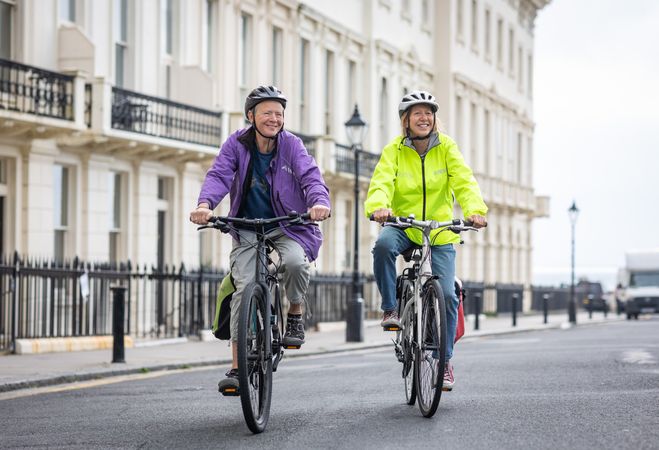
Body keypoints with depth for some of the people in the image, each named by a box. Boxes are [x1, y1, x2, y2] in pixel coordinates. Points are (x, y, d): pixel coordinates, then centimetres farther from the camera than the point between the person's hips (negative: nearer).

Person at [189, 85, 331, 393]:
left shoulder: (291, 144, -8)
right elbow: (219, 176, -19)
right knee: (244, 287, -13)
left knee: (295, 261, -32)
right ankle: (237, 367, -8)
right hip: (247, 227, 1)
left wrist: (320, 202, -43)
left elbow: (311, 177, -20)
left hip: (287, 224, -1)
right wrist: (205, 204, -41)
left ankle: (295, 315, -1)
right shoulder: (236, 144, -6)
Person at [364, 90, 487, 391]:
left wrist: (475, 210, -33)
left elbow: (464, 182, -13)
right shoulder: (394, 150, -4)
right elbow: (382, 182, -18)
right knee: (383, 245, -36)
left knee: (447, 294, -9)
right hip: (403, 225, -1)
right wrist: (378, 206, -41)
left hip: (440, 230, 1)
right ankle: (390, 308, -17)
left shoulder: (447, 148, -1)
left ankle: (445, 359, 7)